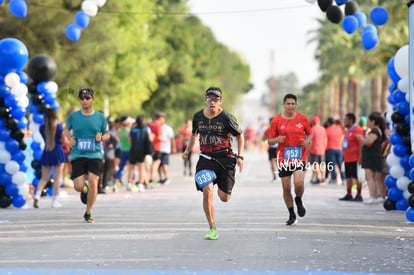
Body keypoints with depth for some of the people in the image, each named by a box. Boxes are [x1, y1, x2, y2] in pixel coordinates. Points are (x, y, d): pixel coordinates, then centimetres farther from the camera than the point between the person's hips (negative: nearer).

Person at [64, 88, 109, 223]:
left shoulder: (100, 117, 2)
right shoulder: (73, 116, 3)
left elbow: (107, 135, 12)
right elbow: (67, 129, 20)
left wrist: (101, 137, -11)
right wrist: (70, 138, 0)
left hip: (95, 156, -1)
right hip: (77, 156, 1)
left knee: (93, 182, -15)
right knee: (78, 186, -8)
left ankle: (88, 213, 3)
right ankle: (84, 189, 33)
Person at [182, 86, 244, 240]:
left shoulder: (226, 118, -9)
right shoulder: (198, 116, 2)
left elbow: (240, 136, 2)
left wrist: (240, 156, -6)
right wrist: (187, 150, 23)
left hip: (225, 158, -2)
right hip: (206, 159, 2)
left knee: (224, 198, -1)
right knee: (207, 191, -17)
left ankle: (222, 186, 39)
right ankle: (212, 229, -8)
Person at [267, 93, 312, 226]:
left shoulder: (303, 119, 3)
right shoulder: (276, 120, 0)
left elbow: (310, 134, 16)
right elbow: (270, 141, 4)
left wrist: (307, 141, -6)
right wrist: (277, 139, -18)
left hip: (299, 157, -1)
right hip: (283, 159, 1)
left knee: (299, 183, -20)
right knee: (286, 188, 2)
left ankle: (299, 200, 13)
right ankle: (292, 215, 19)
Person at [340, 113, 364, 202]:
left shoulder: (356, 130, -12)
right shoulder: (348, 130, 18)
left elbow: (361, 144, -17)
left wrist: (359, 157, -22)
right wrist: (344, 156, 21)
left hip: (354, 159, -10)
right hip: (347, 158, 10)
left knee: (356, 177, -7)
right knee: (348, 177, 12)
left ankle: (359, 195, -4)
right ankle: (349, 194, 18)